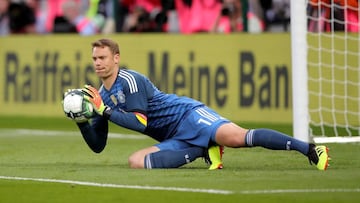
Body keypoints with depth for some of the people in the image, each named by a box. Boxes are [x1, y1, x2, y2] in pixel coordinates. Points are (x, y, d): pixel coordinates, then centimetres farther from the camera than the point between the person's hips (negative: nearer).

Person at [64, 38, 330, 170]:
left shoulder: (129, 81, -9)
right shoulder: (101, 96, 15)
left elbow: (140, 122, -17)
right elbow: (97, 145, 15)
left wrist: (105, 110, -15)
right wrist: (82, 120, -1)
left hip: (188, 116, -8)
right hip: (174, 139, 8)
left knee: (238, 137, -30)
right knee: (137, 161, -18)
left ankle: (311, 150, -30)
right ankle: (205, 151, -8)